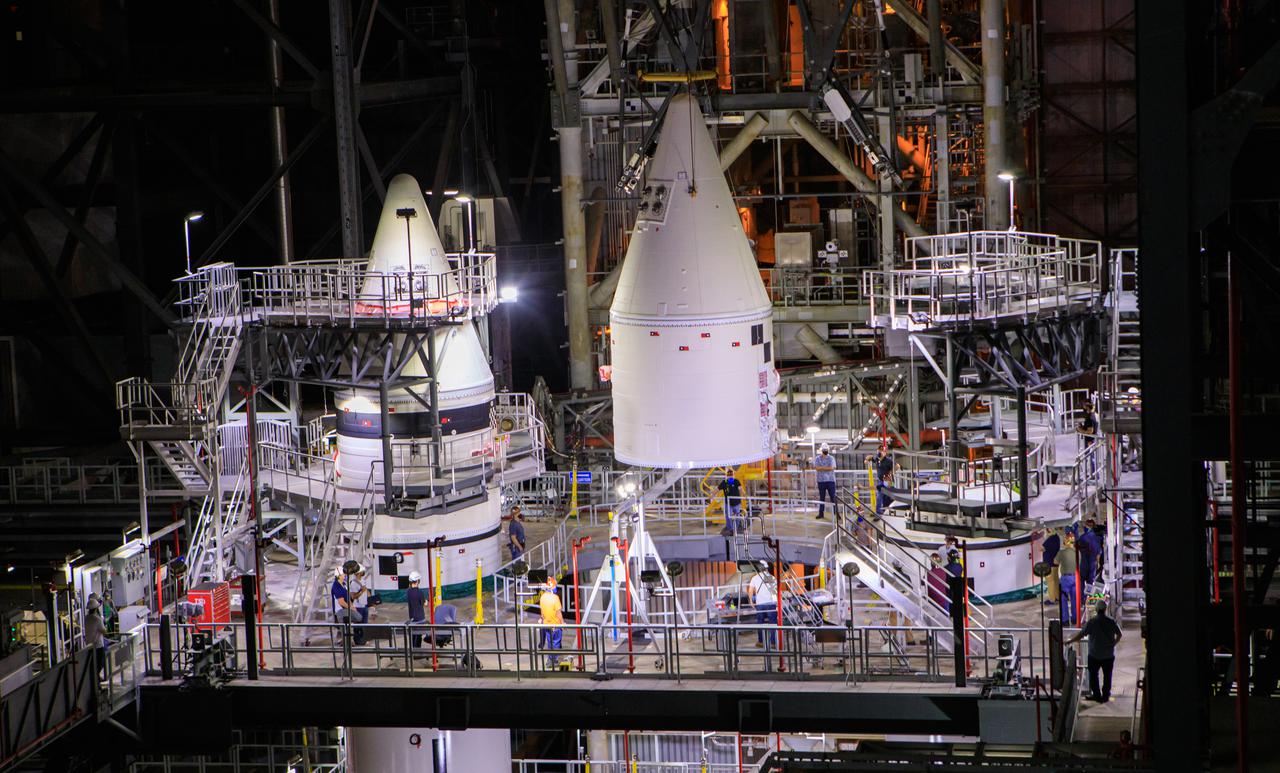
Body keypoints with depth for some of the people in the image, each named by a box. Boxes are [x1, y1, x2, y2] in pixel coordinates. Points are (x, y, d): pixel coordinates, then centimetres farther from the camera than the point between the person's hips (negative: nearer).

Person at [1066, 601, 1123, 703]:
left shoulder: (1091, 622, -16)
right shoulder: (1111, 622, -8)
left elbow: (1081, 634, -14)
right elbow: (1119, 634, 5)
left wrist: (1070, 641, -2)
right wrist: (1114, 643, 23)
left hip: (1094, 655, -2)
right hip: (1109, 655, 2)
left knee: (1093, 674, 14)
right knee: (1107, 675, 14)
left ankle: (1097, 695, 16)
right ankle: (1105, 695, 22)